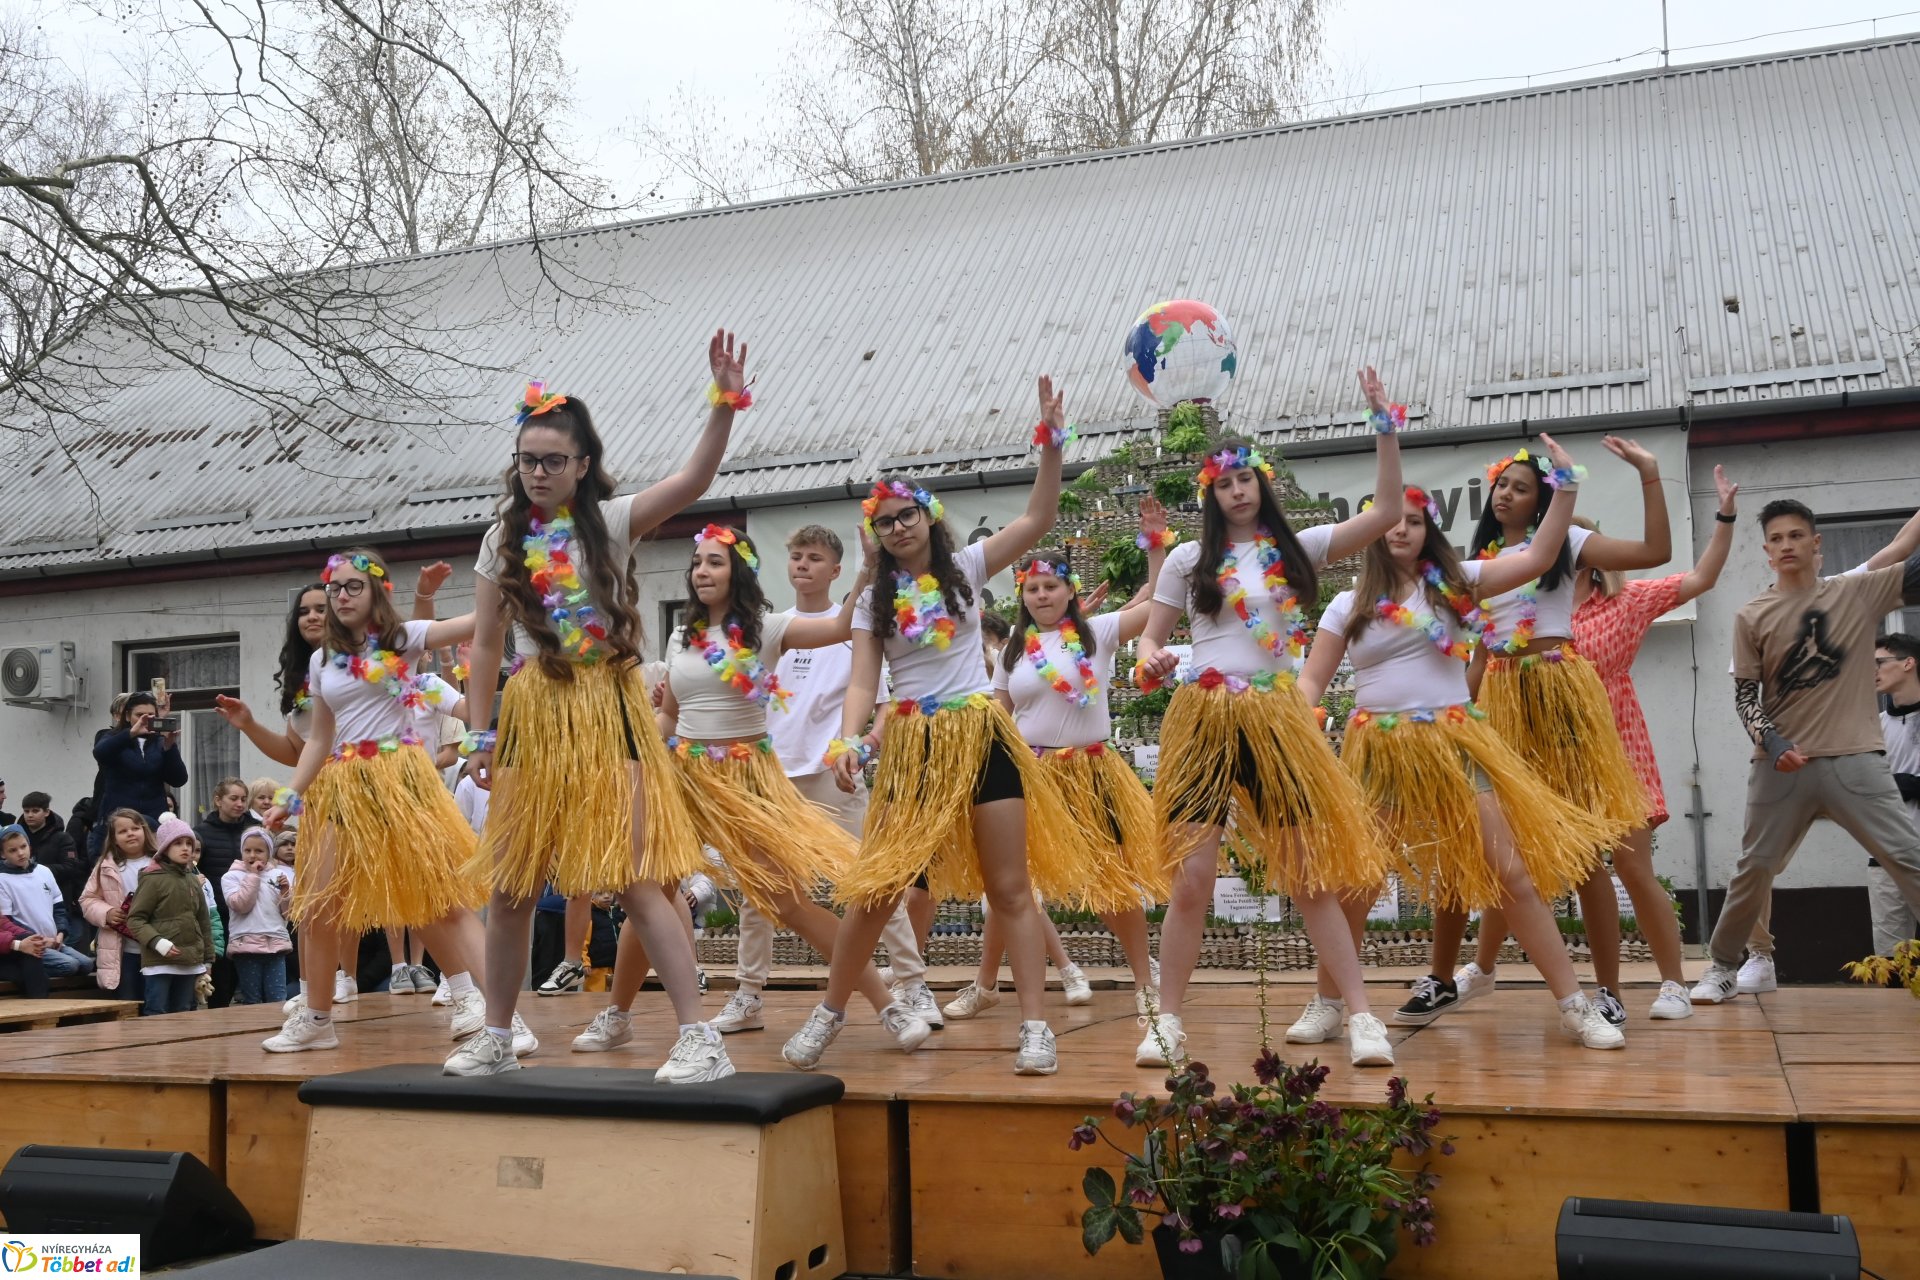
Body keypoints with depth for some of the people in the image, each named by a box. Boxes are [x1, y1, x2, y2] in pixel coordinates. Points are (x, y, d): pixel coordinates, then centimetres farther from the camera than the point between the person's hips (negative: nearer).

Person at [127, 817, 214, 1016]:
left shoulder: (193, 880, 13)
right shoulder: (153, 880, -6)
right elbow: (135, 919, -9)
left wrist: (207, 959, 16)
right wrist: (157, 942, -21)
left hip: (190, 963, 6)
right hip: (159, 963, -6)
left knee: (182, 1016, 12)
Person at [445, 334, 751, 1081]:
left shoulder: (611, 521, -4)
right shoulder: (504, 539, 7)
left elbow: (695, 479, -20)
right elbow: (486, 644, 9)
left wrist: (725, 405, -33)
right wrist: (480, 735, 5)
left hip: (606, 709, -4)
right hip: (532, 712, 4)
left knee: (636, 879, -10)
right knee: (509, 886, 10)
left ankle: (700, 1039, -5)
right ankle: (495, 1038, 25)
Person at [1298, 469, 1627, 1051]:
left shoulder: (1454, 582, 8)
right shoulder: (1349, 605, 8)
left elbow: (1537, 559, 1)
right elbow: (1311, 679, 7)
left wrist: (1565, 486, -5)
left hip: (1454, 743, 0)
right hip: (1378, 749, 0)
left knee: (1513, 872, -4)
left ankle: (1575, 1005, 5)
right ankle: (1328, 1004, 19)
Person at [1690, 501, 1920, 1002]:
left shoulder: (1860, 591, 5)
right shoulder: (1751, 617, 3)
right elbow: (1744, 694, 2)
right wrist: (1770, 742, -14)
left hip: (1855, 760, 0)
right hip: (1782, 763, 1)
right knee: (1754, 868, 7)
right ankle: (1724, 967, 20)